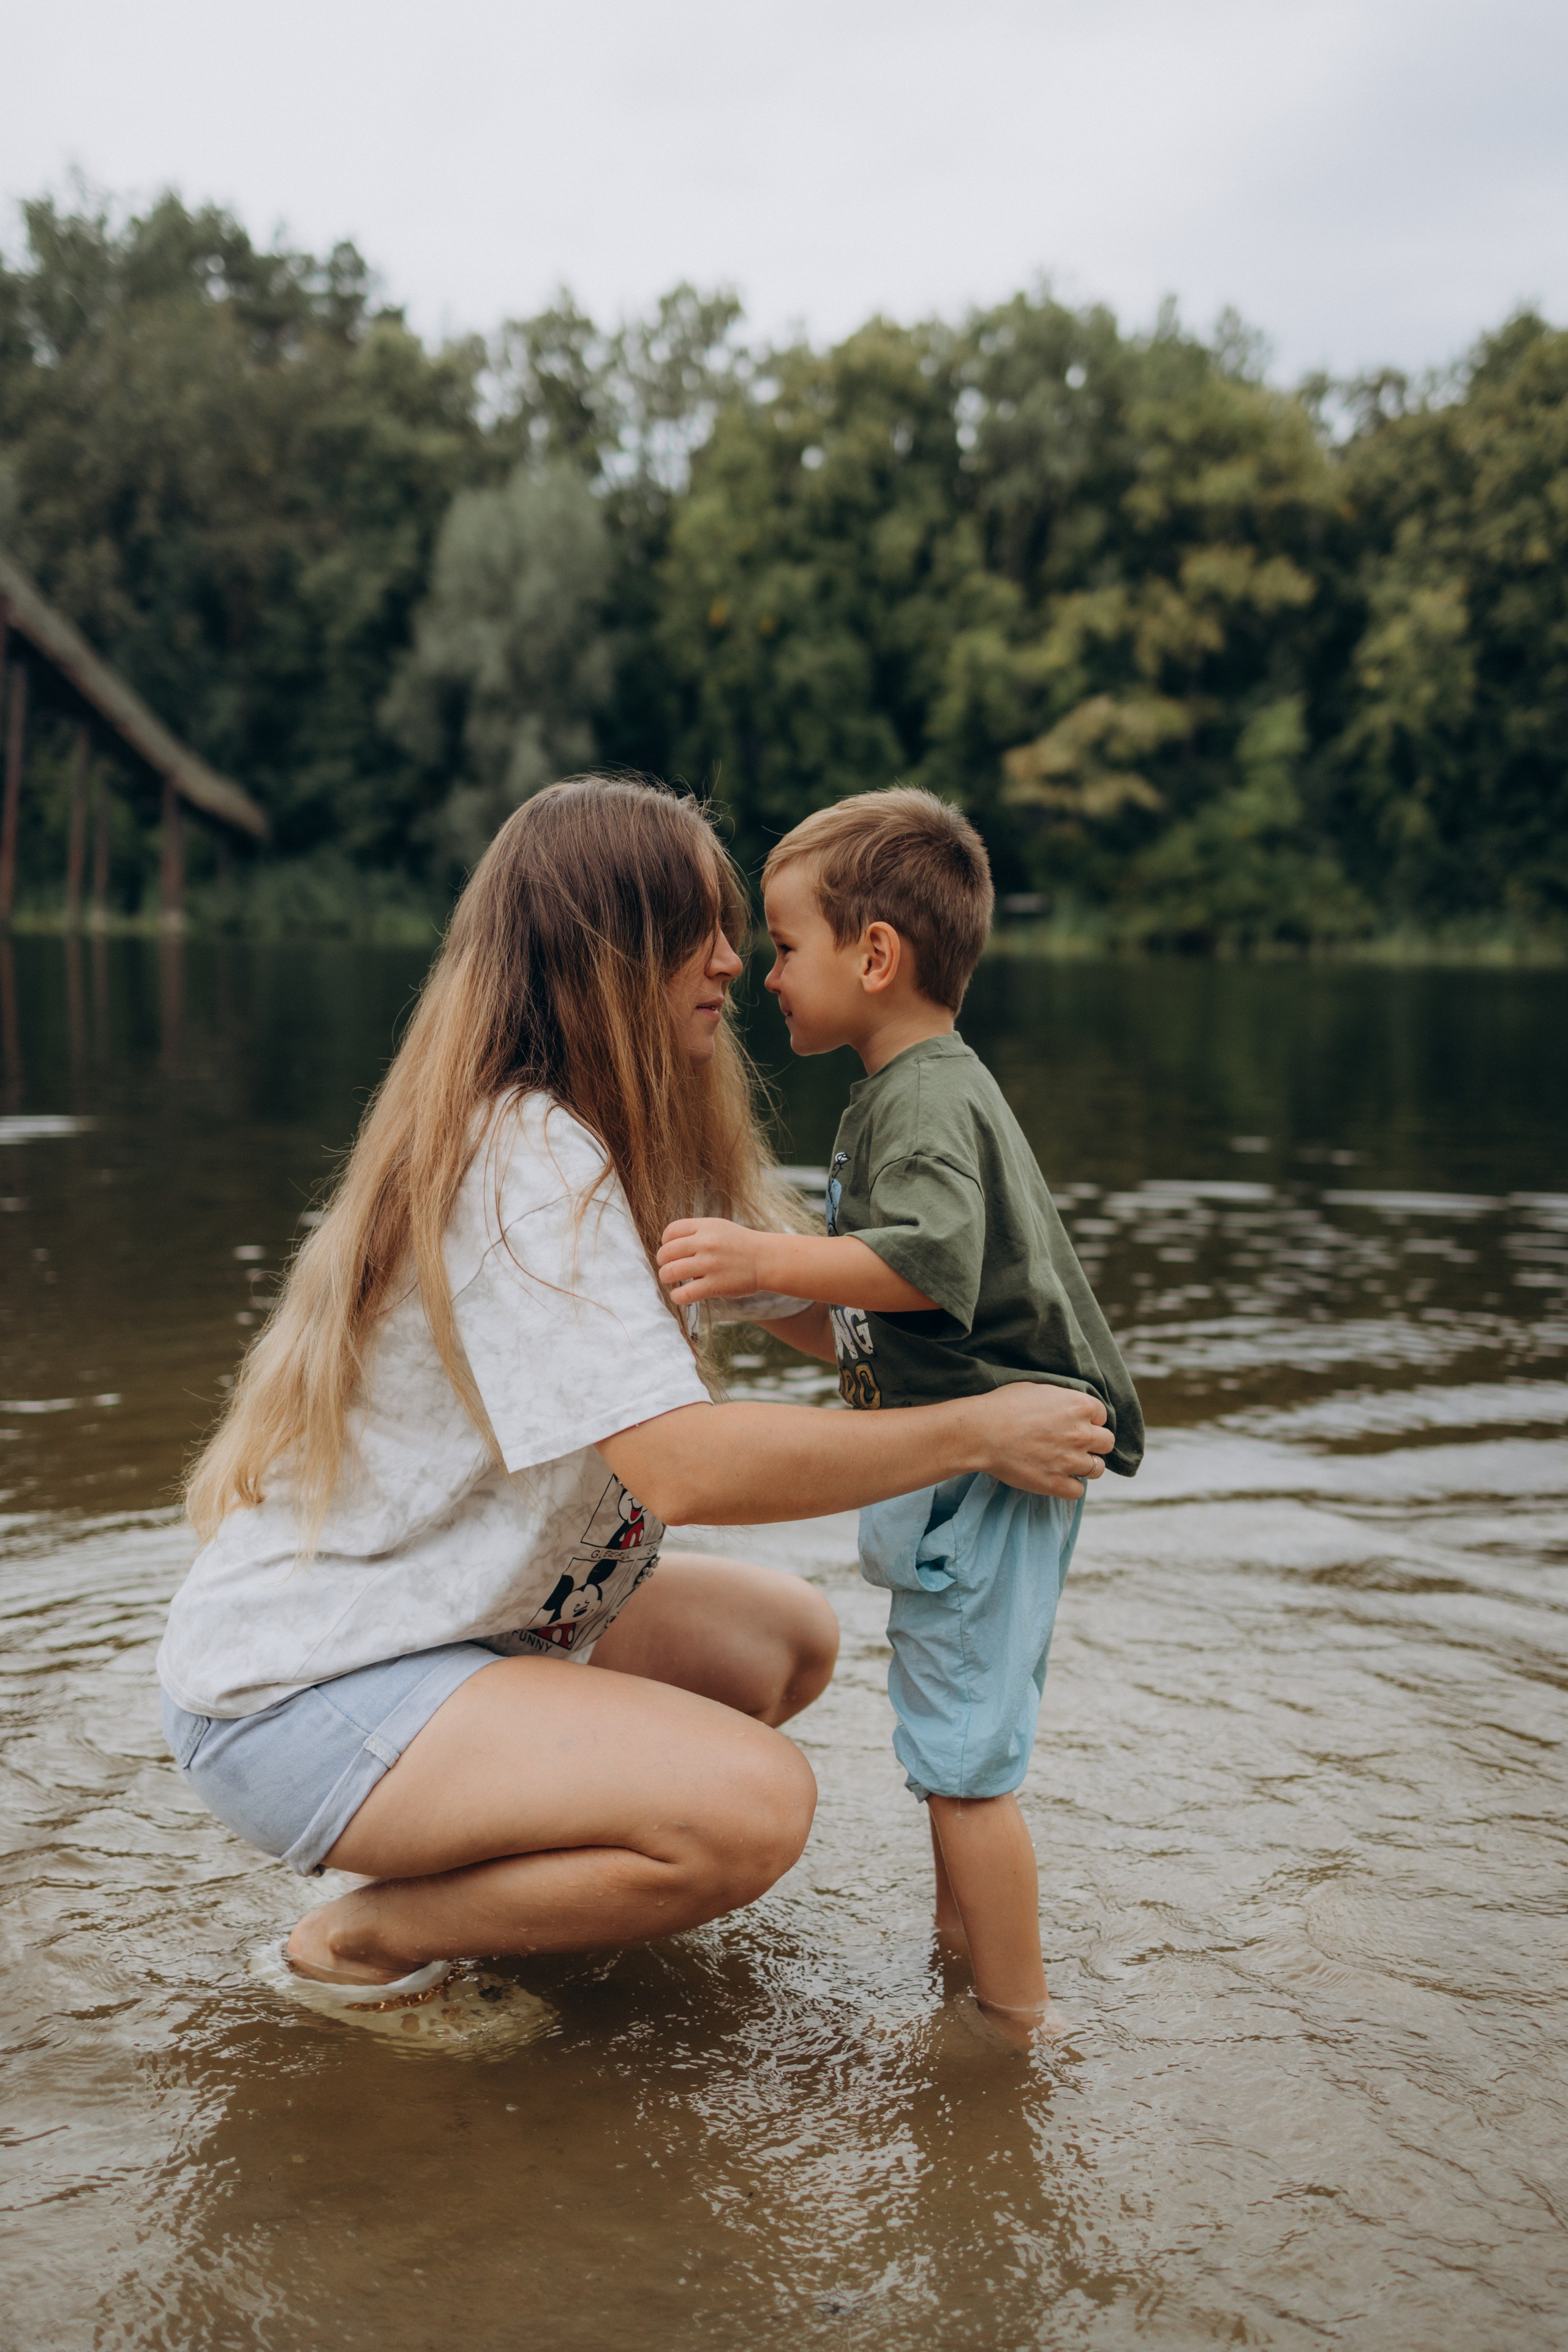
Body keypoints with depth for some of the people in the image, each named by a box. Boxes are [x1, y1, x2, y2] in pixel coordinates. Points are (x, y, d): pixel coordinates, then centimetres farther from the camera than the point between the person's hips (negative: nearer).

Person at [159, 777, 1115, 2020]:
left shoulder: (646, 1143, 6)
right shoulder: (522, 1163, -25)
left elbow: (818, 1296, 7)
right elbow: (687, 1461, -33)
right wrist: (974, 1434, -24)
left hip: (463, 1626, 10)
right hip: (300, 1689, -10)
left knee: (790, 1638, 12)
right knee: (754, 1803, -23)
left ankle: (498, 1861, 13)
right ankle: (363, 1941, -4)